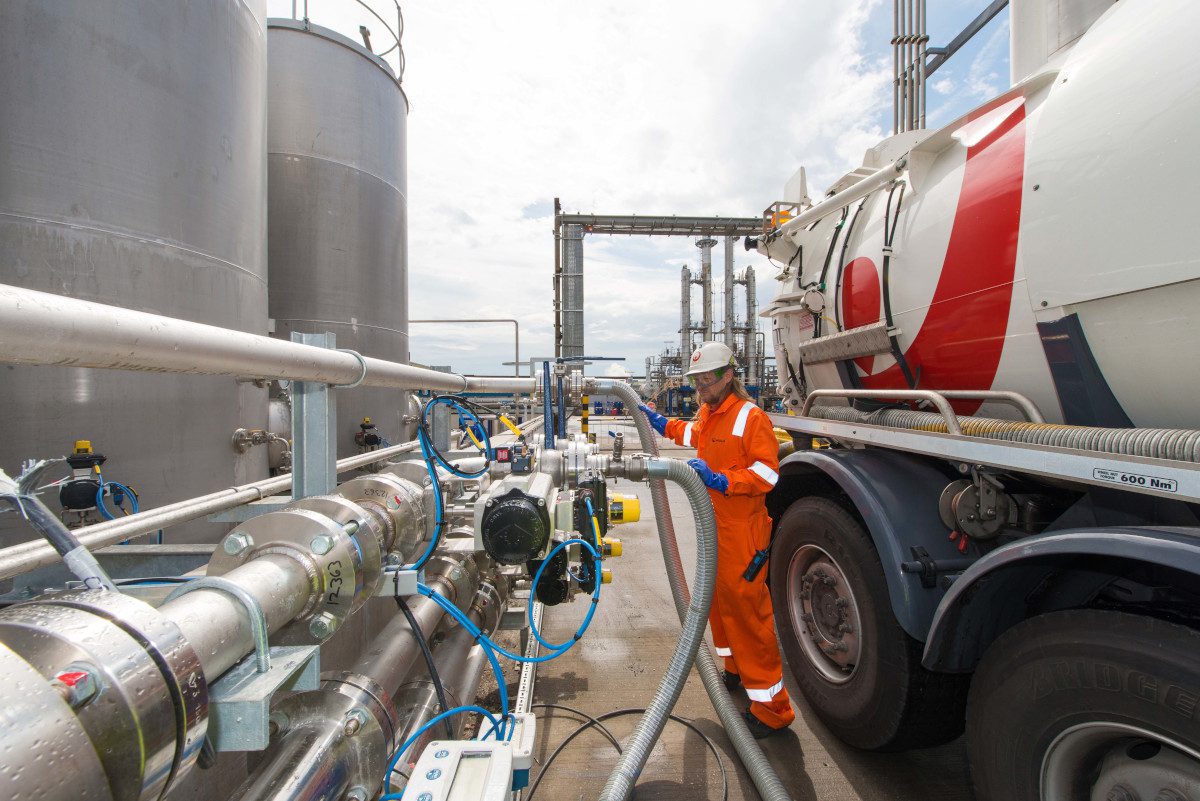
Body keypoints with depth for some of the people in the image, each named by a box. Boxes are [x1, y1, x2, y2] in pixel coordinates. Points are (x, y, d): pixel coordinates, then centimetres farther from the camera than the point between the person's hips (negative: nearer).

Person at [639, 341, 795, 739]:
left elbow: (766, 472, -24)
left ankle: (772, 708, 14)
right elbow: (694, 436, 31)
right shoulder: (708, 413, 8)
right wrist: (662, 424, 24)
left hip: (742, 533, -9)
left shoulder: (750, 416, -18)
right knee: (718, 599, 22)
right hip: (715, 526, 9)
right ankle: (735, 670, 44)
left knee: (746, 609, -3)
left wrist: (721, 481, -32)